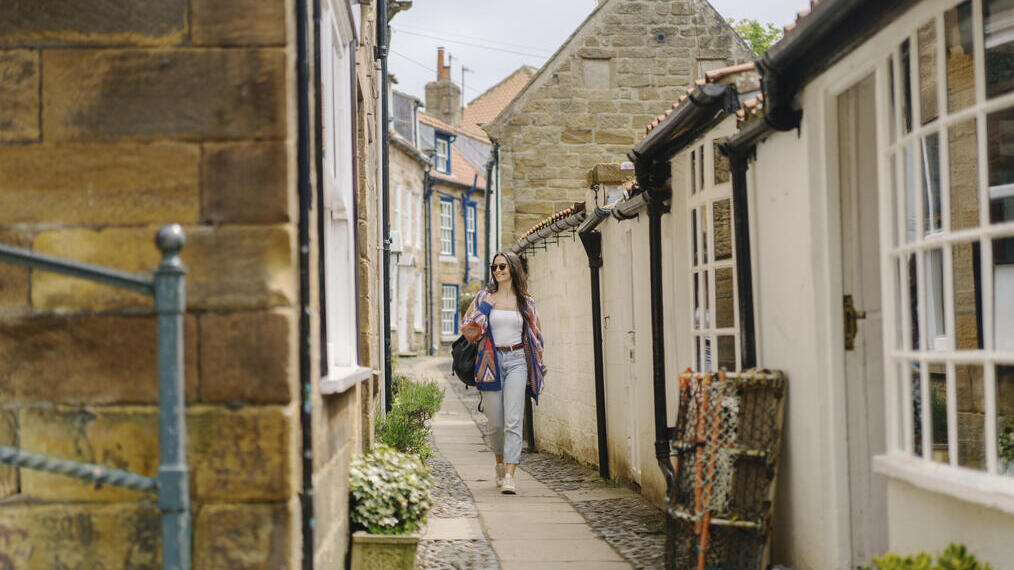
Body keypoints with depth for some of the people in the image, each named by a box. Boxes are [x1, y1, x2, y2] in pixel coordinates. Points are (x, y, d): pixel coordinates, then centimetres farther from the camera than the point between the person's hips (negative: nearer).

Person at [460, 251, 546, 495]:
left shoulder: (525, 302, 8)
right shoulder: (484, 298, 7)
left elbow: (535, 337, 14)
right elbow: (469, 332, 10)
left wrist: (538, 371, 12)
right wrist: (472, 330, -13)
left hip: (517, 361, -1)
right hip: (491, 360, 1)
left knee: (513, 421, -13)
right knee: (496, 423, 4)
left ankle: (509, 476, -18)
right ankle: (500, 462, 32)